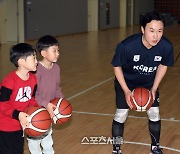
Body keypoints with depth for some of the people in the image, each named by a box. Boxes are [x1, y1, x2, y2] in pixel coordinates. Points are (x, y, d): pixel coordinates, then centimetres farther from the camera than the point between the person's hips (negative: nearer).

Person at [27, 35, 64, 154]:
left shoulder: (56, 68, -5)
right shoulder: (37, 70, -28)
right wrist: (46, 104, -31)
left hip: (49, 110, 7)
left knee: (47, 135, 27)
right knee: (34, 137, 10)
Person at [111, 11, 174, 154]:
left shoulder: (167, 47, -29)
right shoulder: (126, 46, -37)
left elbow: (163, 65, -6)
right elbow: (117, 66, -17)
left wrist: (154, 88, -5)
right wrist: (126, 91, -18)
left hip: (149, 83, 3)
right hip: (126, 82, -2)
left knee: (154, 114, 4)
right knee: (121, 114, -4)